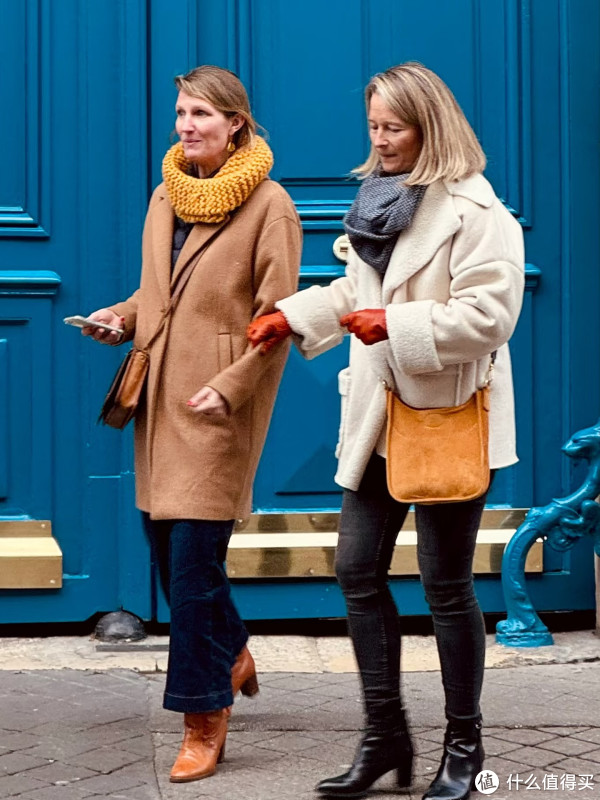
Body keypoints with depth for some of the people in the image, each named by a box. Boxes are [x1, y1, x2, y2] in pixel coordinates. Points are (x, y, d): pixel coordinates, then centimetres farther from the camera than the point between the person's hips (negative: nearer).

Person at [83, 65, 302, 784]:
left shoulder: (268, 204, -6)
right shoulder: (165, 198, 14)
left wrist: (230, 387, -18)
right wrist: (122, 318, 4)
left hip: (219, 407, -7)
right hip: (160, 400, 7)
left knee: (193, 557, -8)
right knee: (168, 550, 13)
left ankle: (204, 721, 2)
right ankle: (232, 653, 39)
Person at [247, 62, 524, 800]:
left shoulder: (473, 211, -16)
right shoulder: (379, 197, 9)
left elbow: (487, 316, -23)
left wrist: (394, 325, -26)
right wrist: (290, 317, 6)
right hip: (379, 415, 8)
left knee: (445, 587, 3)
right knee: (358, 572, 9)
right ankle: (384, 735, 22)